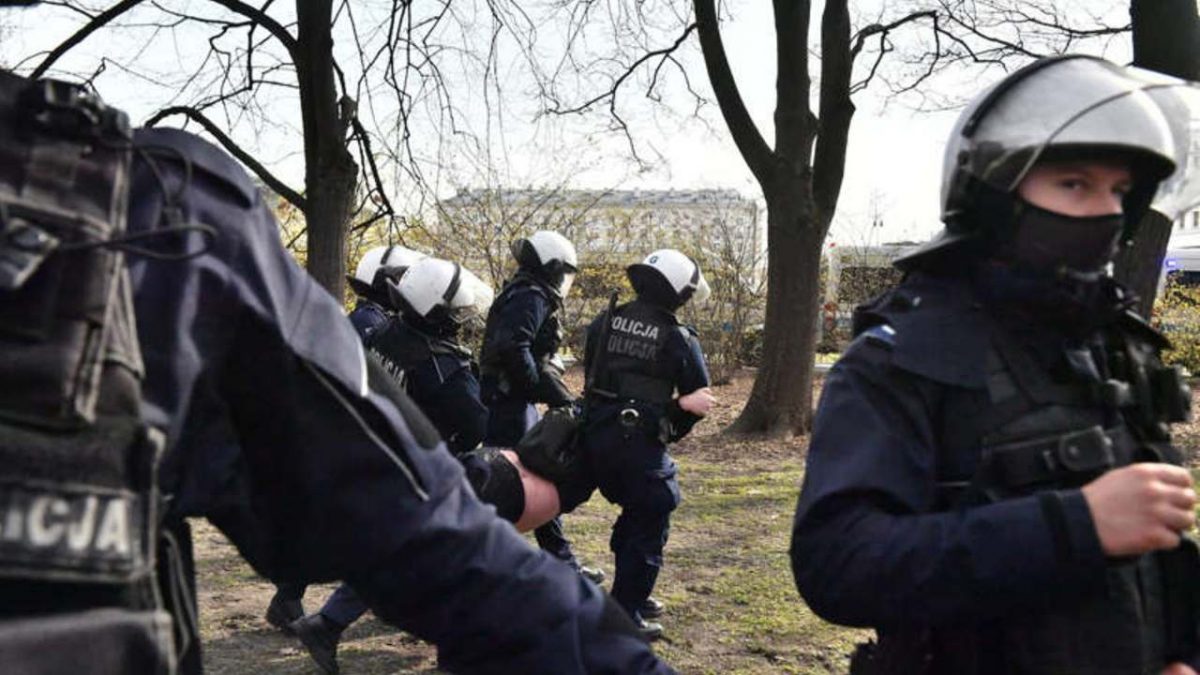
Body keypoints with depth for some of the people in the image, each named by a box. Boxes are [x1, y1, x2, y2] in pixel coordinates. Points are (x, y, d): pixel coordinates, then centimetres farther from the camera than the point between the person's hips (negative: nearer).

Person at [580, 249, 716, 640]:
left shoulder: (605, 322, 6)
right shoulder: (679, 339, -7)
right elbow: (698, 399, 1)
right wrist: (669, 432, 15)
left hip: (595, 438, 7)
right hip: (639, 445, -6)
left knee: (634, 512, 24)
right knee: (649, 526, 6)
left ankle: (631, 595, 35)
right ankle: (625, 616, 7)